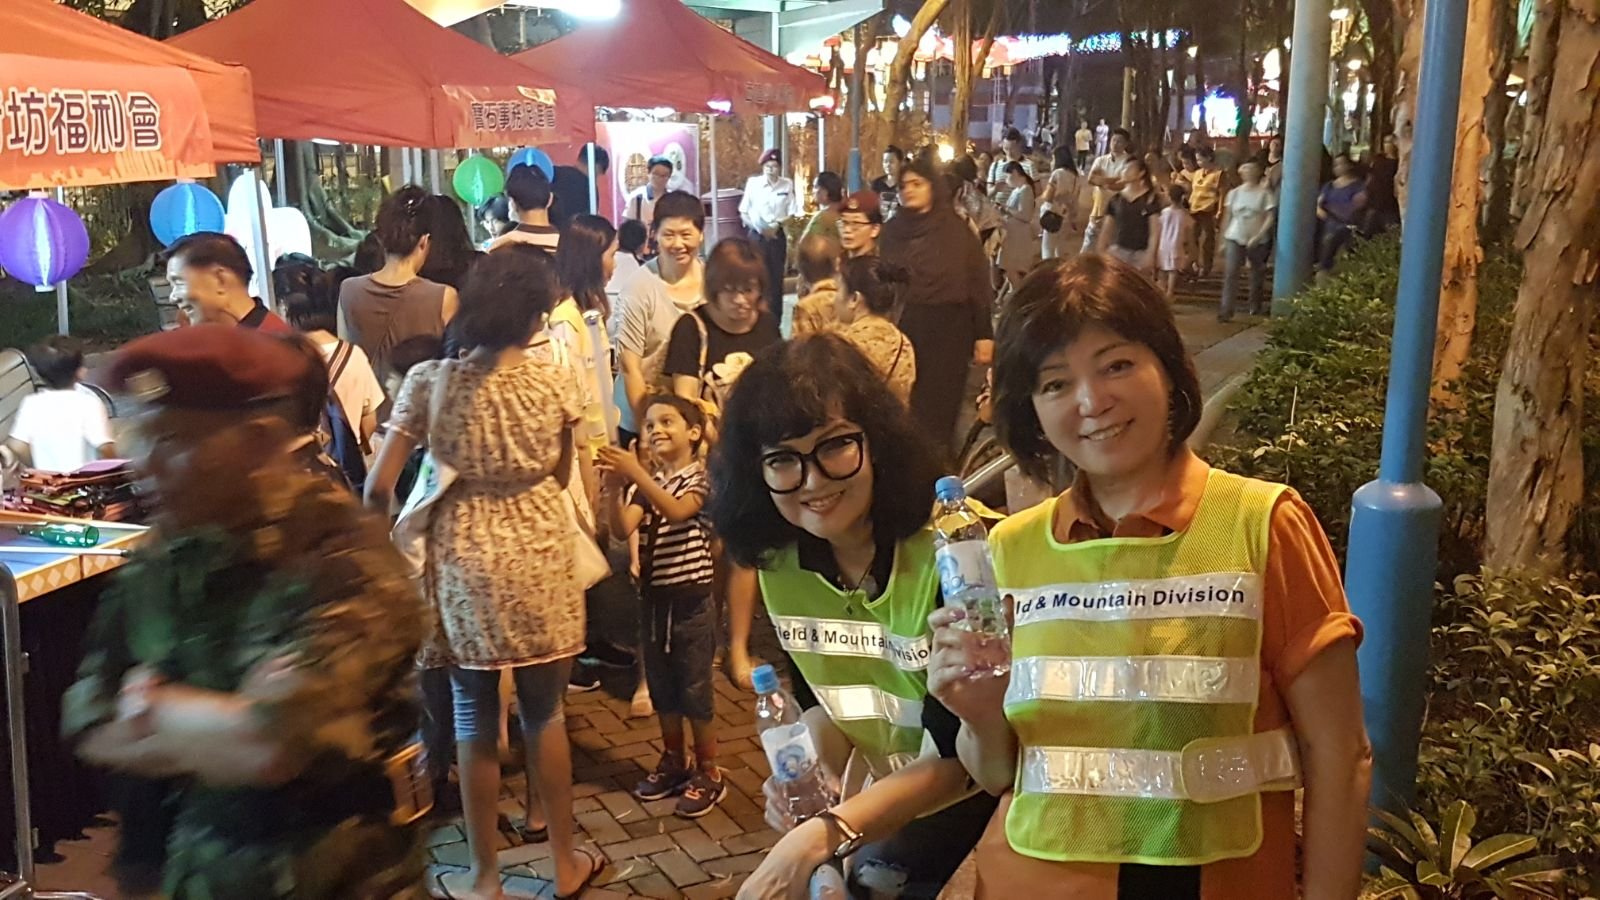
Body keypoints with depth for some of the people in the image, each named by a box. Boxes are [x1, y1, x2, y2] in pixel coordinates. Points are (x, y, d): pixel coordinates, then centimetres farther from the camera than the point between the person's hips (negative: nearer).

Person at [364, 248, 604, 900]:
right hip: (536, 559, 0)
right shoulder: (553, 383, -8)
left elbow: (378, 486, -8)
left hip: (461, 563, 0)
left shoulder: (428, 382, -8)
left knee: (475, 721, 11)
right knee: (543, 715, 14)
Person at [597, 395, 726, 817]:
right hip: (653, 597, 6)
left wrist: (636, 474, -37)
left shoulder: (701, 477, -8)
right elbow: (622, 528, -7)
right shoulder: (645, 483, 9)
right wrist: (614, 488, -23)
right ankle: (674, 762, 29)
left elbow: (677, 512, -29)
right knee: (662, 688, 14)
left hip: (691, 598, -6)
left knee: (695, 690, 1)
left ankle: (708, 773, 12)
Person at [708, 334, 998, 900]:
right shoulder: (777, 565, -6)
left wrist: (821, 835, -29)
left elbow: (961, 758, -24)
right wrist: (814, 778, -10)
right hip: (884, 809, 5)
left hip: (976, 807, -5)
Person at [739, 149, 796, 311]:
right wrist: (760, 229, -11)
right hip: (757, 235, -1)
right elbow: (743, 213, -2)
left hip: (778, 236, 1)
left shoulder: (787, 185, -3)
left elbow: (791, 214, -1)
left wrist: (777, 225, -16)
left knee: (777, 277, 6)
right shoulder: (753, 183, -6)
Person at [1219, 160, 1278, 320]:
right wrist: (1223, 239, 7)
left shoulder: (1265, 193, -5)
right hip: (1234, 238, 1)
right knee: (1230, 273, -10)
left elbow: (1270, 218, -10)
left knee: (1257, 274, 12)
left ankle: (1256, 306, 29)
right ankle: (1226, 309, -12)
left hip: (1258, 241, -1)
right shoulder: (1234, 193, 5)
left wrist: (1257, 237, -20)